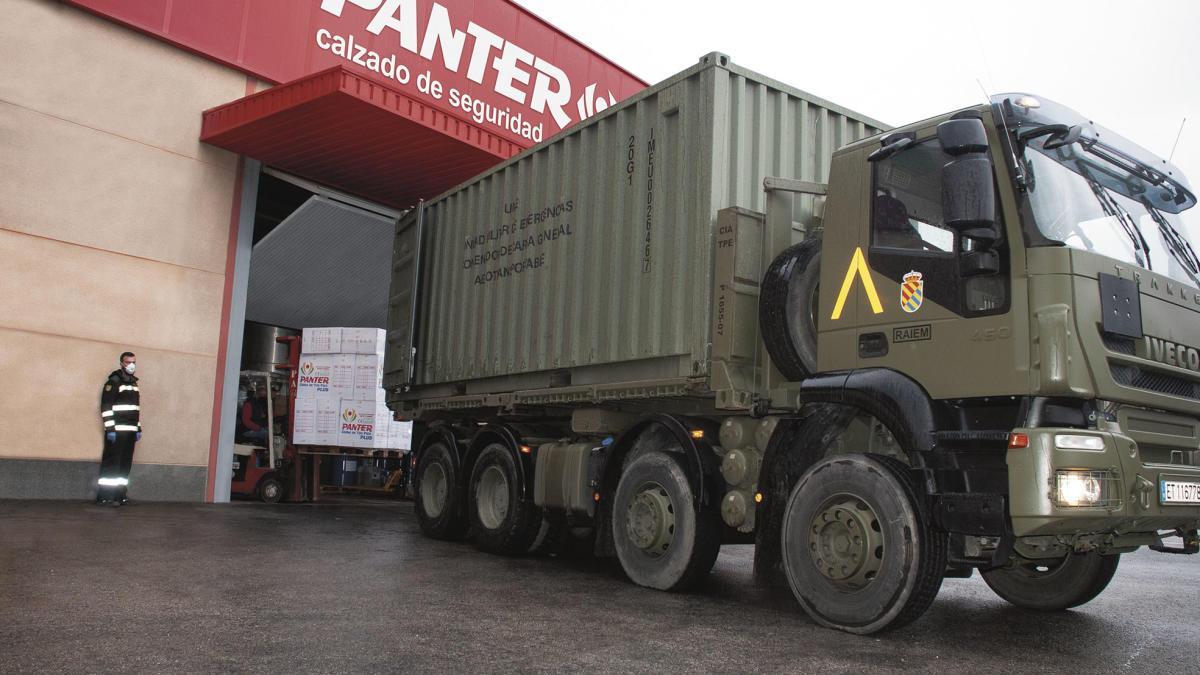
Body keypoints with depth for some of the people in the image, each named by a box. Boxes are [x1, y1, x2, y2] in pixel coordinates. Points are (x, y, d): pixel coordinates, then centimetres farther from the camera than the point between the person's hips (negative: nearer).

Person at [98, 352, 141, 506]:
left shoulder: (134, 382, 18)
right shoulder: (114, 381, -6)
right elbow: (106, 407, -13)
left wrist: (138, 429, 18)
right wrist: (110, 429, -18)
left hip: (130, 431, 8)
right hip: (117, 431, -8)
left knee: (125, 465, 8)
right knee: (111, 464, -8)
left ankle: (119, 495, 12)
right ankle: (104, 497, -6)